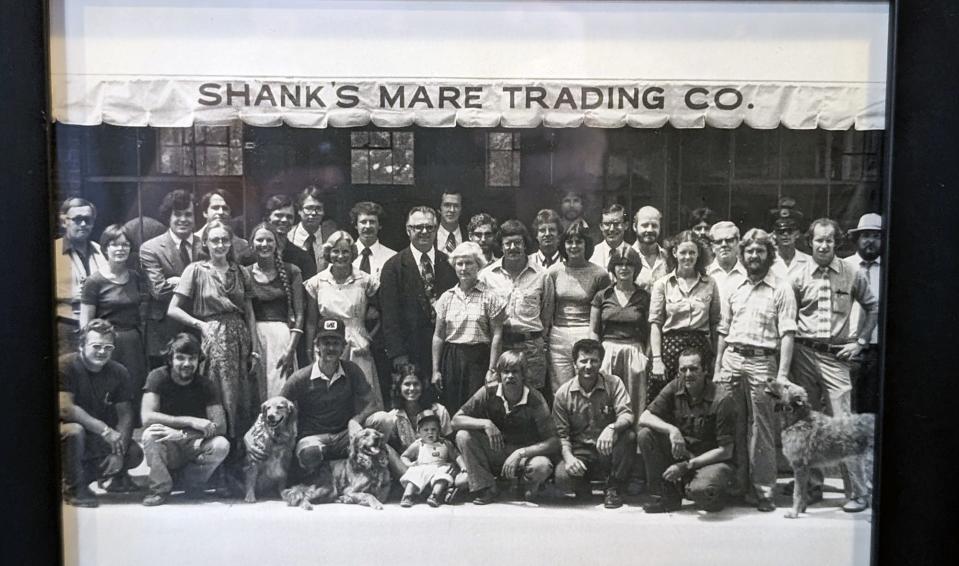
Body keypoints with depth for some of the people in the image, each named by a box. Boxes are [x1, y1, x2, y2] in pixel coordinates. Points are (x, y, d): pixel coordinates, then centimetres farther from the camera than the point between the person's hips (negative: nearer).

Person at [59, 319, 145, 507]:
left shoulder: (118, 372, -4)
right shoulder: (66, 366, -19)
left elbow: (125, 414, -5)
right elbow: (65, 408, -30)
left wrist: (119, 451, -18)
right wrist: (104, 430, -33)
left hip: (97, 438, 5)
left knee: (135, 454, -12)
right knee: (75, 430, -37)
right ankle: (73, 488, -14)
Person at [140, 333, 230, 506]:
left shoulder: (205, 385, -6)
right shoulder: (158, 377, -10)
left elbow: (221, 426, -17)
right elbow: (147, 417, -24)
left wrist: (183, 435, -32)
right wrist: (190, 422, -31)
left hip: (193, 447, 1)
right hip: (166, 450, -1)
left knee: (221, 445, -28)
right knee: (151, 433, -33)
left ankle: (188, 479, 0)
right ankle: (160, 489, -12)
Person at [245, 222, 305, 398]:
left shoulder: (291, 271, 4)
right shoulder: (245, 274, 7)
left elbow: (299, 313, 1)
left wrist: (291, 349, -8)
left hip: (283, 336, -1)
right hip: (254, 336, 1)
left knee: (281, 394, -3)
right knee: (256, 393, 1)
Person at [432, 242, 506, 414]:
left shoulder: (490, 297, -2)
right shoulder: (447, 298, 9)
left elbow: (496, 335, -5)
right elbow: (438, 335, 10)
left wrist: (492, 370, -10)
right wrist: (435, 369, 5)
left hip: (479, 360, -3)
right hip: (451, 360, 3)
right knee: (451, 411, 4)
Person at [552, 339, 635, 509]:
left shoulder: (613, 383, -2)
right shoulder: (563, 393, -1)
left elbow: (626, 414, -16)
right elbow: (562, 434, -1)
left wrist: (612, 428, -39)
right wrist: (568, 457, -21)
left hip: (609, 450, 1)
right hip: (581, 451, 0)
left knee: (629, 436, -31)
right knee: (562, 476, -32)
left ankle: (612, 488, -10)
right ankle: (583, 489, 9)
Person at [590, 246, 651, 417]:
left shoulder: (644, 297, 6)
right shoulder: (602, 296, 7)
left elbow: (650, 331, 7)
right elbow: (593, 331, 9)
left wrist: (647, 357, -2)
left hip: (635, 353, 0)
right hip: (607, 351, 0)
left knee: (634, 402, 1)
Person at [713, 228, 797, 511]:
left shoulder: (781, 289, 1)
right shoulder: (734, 289, 15)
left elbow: (787, 334, -5)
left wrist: (782, 375, -12)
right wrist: (717, 368, 13)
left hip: (762, 362, -4)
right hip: (731, 359, 4)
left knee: (761, 429, -3)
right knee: (733, 426, 5)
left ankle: (763, 490, 4)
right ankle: (738, 484, 15)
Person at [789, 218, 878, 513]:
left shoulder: (852, 275, 3)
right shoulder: (799, 277, 4)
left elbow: (873, 307, 13)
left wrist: (860, 341, 5)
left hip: (836, 356, -2)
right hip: (804, 354, 2)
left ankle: (858, 492, 0)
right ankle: (812, 486, 18)